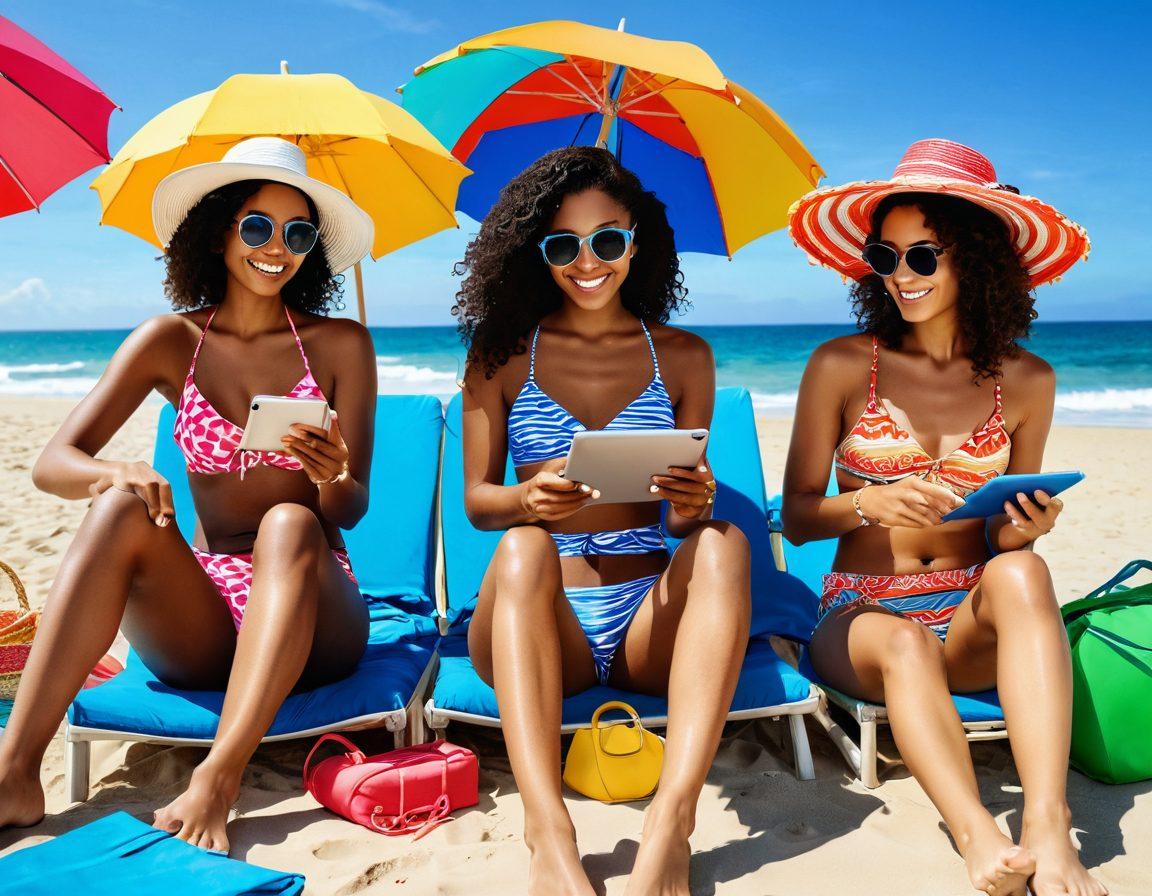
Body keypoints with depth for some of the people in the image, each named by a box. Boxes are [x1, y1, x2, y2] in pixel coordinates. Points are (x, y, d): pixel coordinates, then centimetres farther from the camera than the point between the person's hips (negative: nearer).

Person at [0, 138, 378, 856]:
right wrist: (115, 473, -28)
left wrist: (333, 479, -26)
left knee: (289, 524, -32)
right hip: (198, 626, 2)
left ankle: (216, 784, -40)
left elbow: (350, 510, -1)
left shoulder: (341, 344, 2)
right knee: (124, 509, -26)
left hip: (311, 618, -1)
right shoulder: (170, 342, 5)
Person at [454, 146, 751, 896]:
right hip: (542, 624, 0)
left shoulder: (684, 357, 11)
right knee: (523, 548, -32)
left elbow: (686, 514, 9)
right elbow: (476, 499, 2)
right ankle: (550, 833, -45)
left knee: (722, 543, -28)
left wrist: (693, 506, -17)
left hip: (648, 619, 1)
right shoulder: (502, 353, 8)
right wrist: (528, 501, -22)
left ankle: (671, 821, -42)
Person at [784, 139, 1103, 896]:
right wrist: (870, 502, -20)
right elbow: (797, 517, 1)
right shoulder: (841, 367, -1)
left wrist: (1024, 528, -10)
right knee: (904, 644, -36)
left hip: (971, 615, 2)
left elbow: (1011, 534, 15)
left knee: (1022, 572, -32)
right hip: (862, 613, -1)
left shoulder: (1026, 381, 6)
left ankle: (1049, 832, -41)